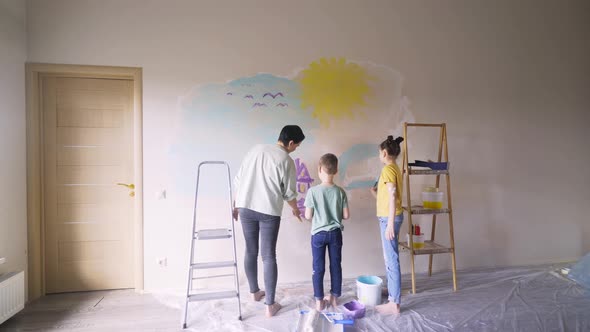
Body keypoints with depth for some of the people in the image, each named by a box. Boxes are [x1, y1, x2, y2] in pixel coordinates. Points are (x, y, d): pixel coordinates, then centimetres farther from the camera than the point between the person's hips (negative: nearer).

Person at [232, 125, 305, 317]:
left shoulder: (255, 150, 7)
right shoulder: (287, 161, -7)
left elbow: (239, 179, 9)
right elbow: (289, 193, -2)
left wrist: (236, 204, 18)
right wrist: (295, 209, 18)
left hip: (245, 208, 5)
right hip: (269, 212, -5)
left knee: (251, 251, 18)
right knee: (269, 257, 3)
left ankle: (254, 292, 35)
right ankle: (270, 306, 11)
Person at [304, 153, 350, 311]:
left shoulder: (313, 191, -15)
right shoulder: (340, 191, -7)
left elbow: (308, 216, -11)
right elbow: (346, 215, -4)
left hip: (318, 234, -2)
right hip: (335, 233, 2)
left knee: (318, 267, 9)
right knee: (335, 265, 15)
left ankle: (319, 301, 18)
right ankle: (334, 298, 27)